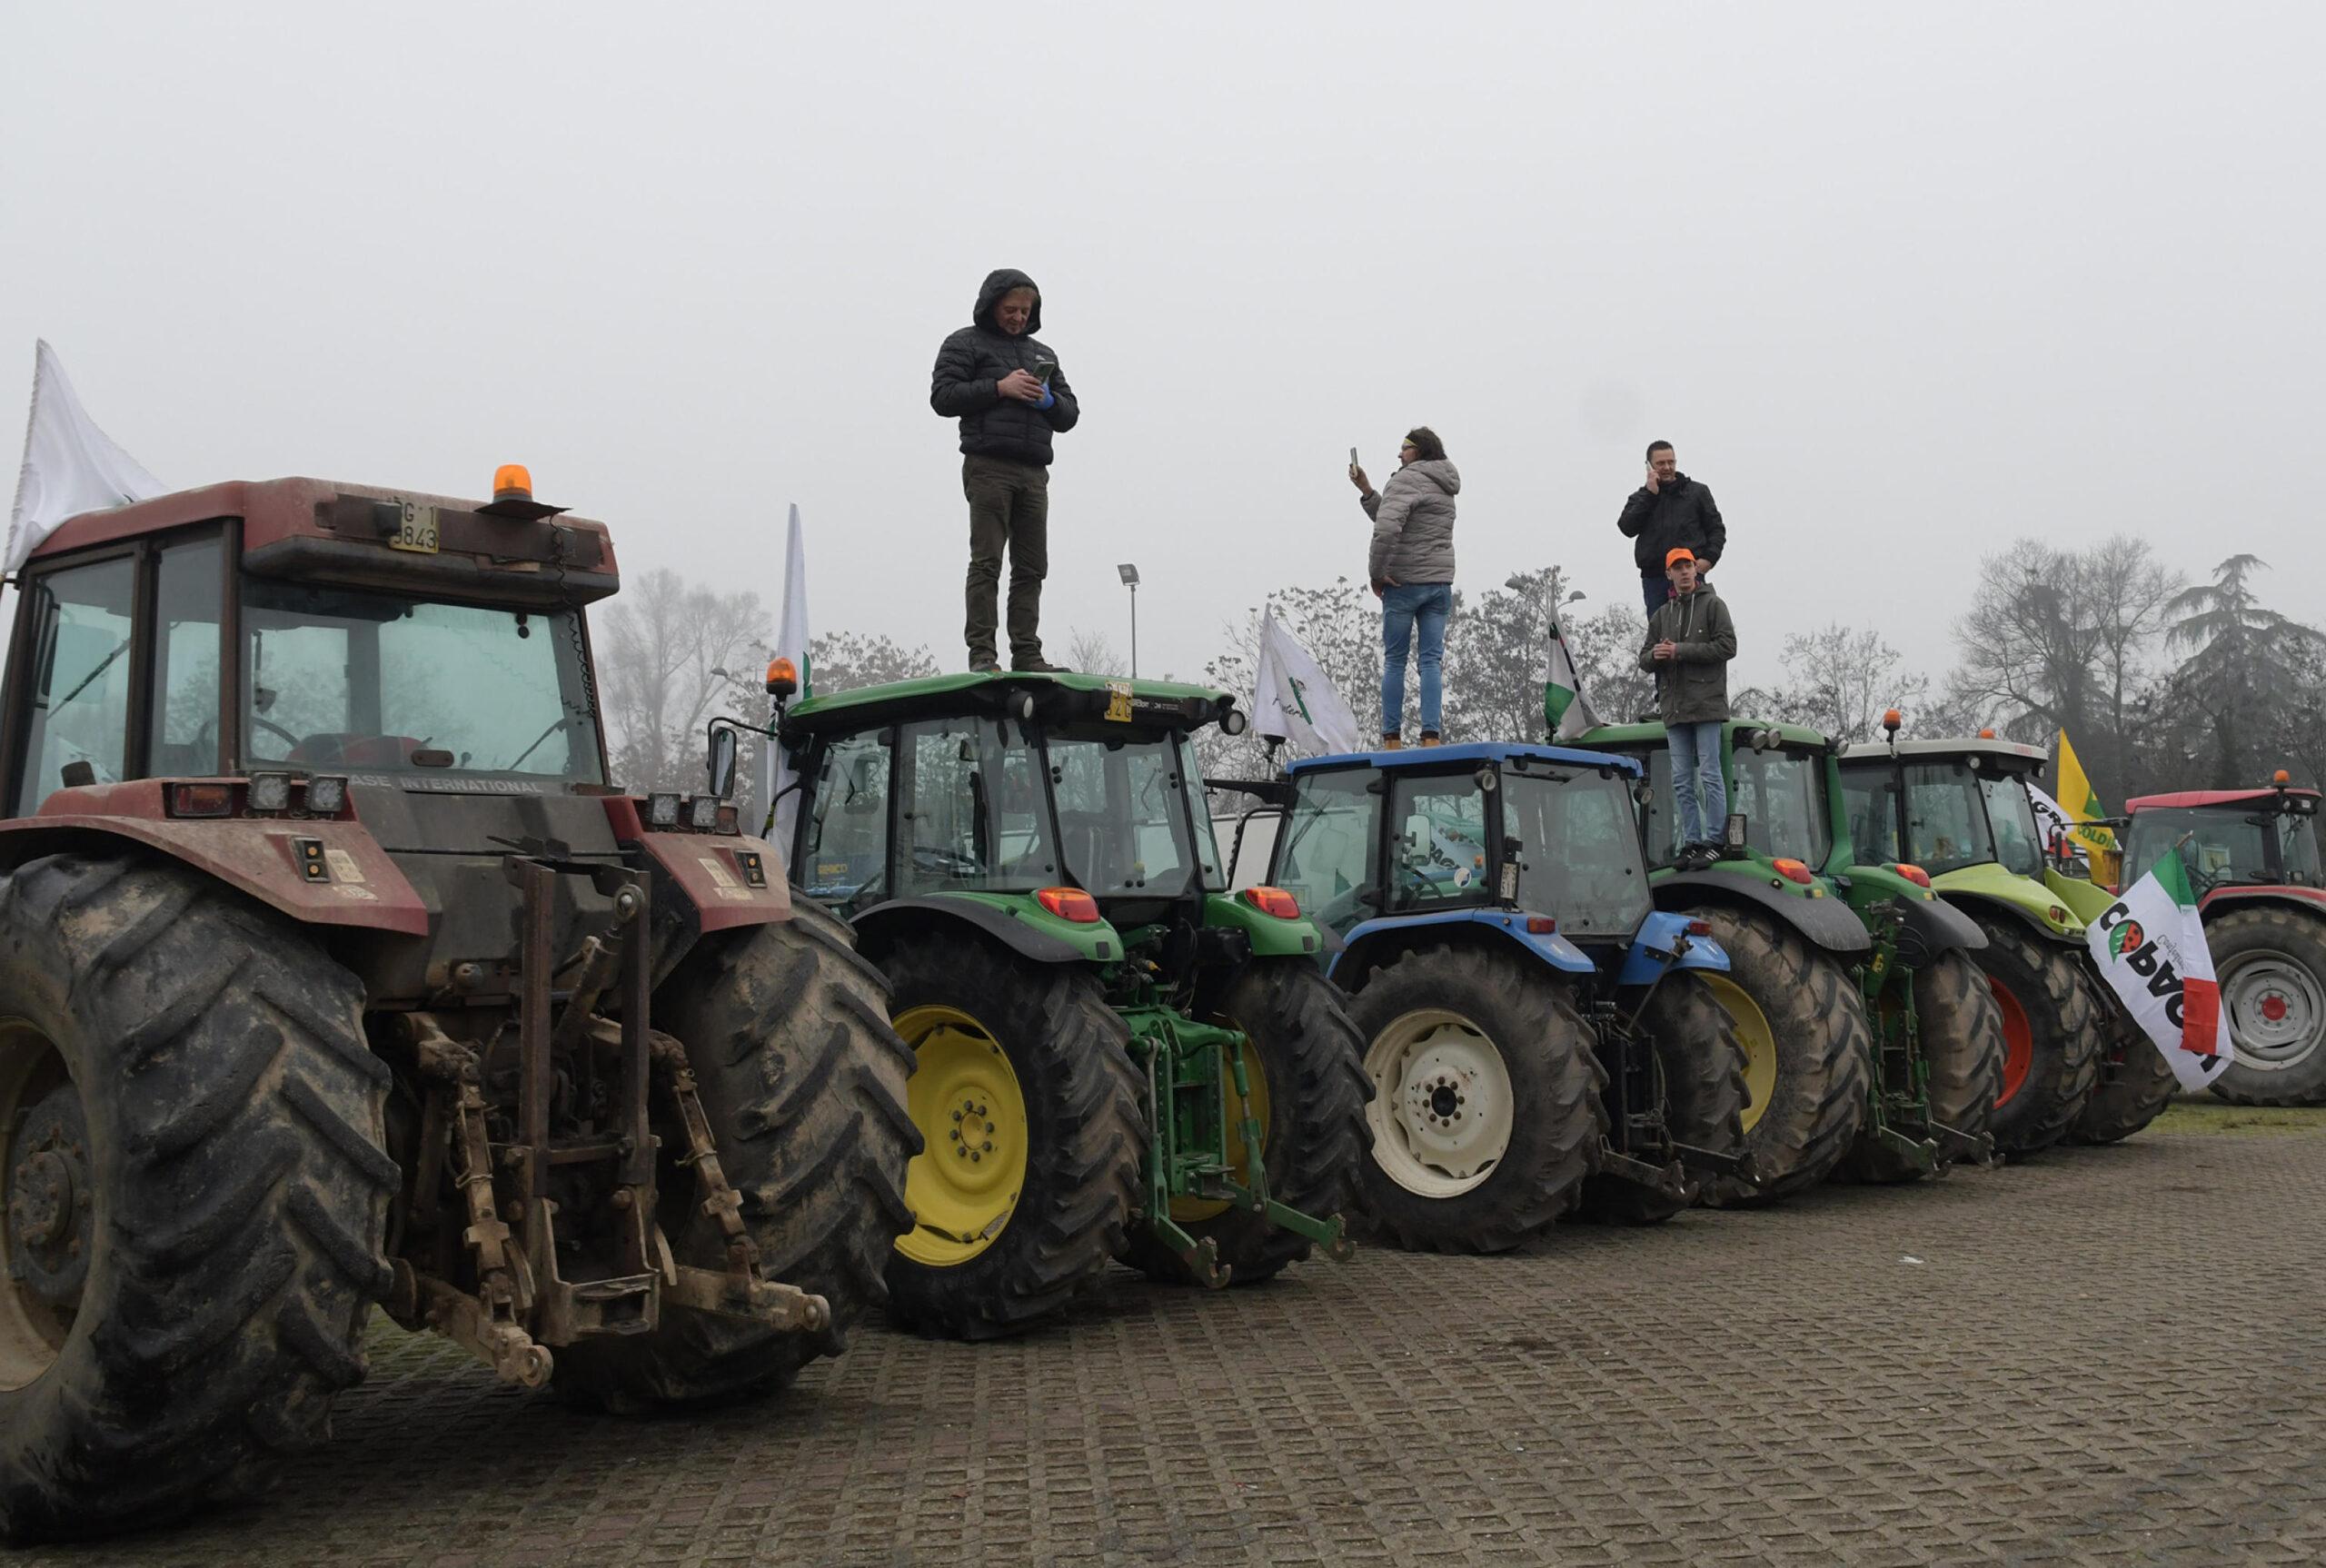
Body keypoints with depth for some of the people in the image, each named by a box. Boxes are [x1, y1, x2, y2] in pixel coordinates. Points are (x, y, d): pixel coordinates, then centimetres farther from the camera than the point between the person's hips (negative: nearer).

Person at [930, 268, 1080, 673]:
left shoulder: (1043, 354, 27)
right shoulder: (966, 344, 12)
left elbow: (1069, 415, 24)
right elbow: (943, 396, -2)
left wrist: (1049, 401, 1)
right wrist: (999, 387, -9)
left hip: (1034, 472, 5)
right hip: (988, 466, -5)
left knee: (1031, 568, 0)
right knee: (987, 562, -10)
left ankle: (1027, 655, 1)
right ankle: (982, 654, -12)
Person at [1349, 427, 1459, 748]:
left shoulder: (1407, 479, -9)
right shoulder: (1443, 487, 18)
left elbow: (1387, 528, -24)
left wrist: (1376, 573, -14)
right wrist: (1366, 490, 17)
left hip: (1404, 582, -7)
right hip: (1440, 583, 7)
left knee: (1394, 661, 0)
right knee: (1432, 661, 2)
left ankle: (1392, 739, 0)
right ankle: (1430, 736, -6)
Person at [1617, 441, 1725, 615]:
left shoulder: (1697, 492, 15)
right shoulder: (1640, 498, 17)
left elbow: (1716, 528, 14)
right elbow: (1627, 527, -2)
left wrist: (1709, 558, -4)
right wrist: (1649, 494, -5)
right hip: (1654, 578, 1)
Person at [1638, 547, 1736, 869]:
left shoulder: (1712, 604, 3)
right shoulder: (1662, 614, 19)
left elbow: (1727, 646, -9)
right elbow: (1644, 659, 18)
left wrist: (1681, 650, -12)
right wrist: (1655, 655, -6)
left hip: (1706, 703, -6)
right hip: (1674, 707, 6)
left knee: (1709, 775, -6)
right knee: (1682, 781, 5)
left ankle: (1712, 841, -4)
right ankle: (1691, 842, 8)